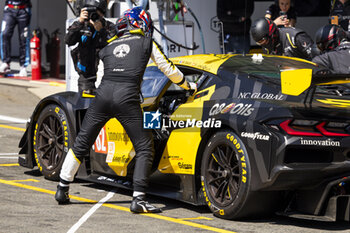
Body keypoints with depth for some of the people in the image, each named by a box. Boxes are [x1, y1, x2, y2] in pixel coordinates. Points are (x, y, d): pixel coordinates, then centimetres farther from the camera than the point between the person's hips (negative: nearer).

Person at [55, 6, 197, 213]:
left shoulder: (109, 46, 24)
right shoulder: (146, 42, 15)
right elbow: (168, 69, 18)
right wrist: (188, 85, 32)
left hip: (103, 92, 4)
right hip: (127, 97, -4)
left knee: (81, 143, 16)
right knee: (145, 148, 3)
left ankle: (62, 189, 21)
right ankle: (138, 199, -7)